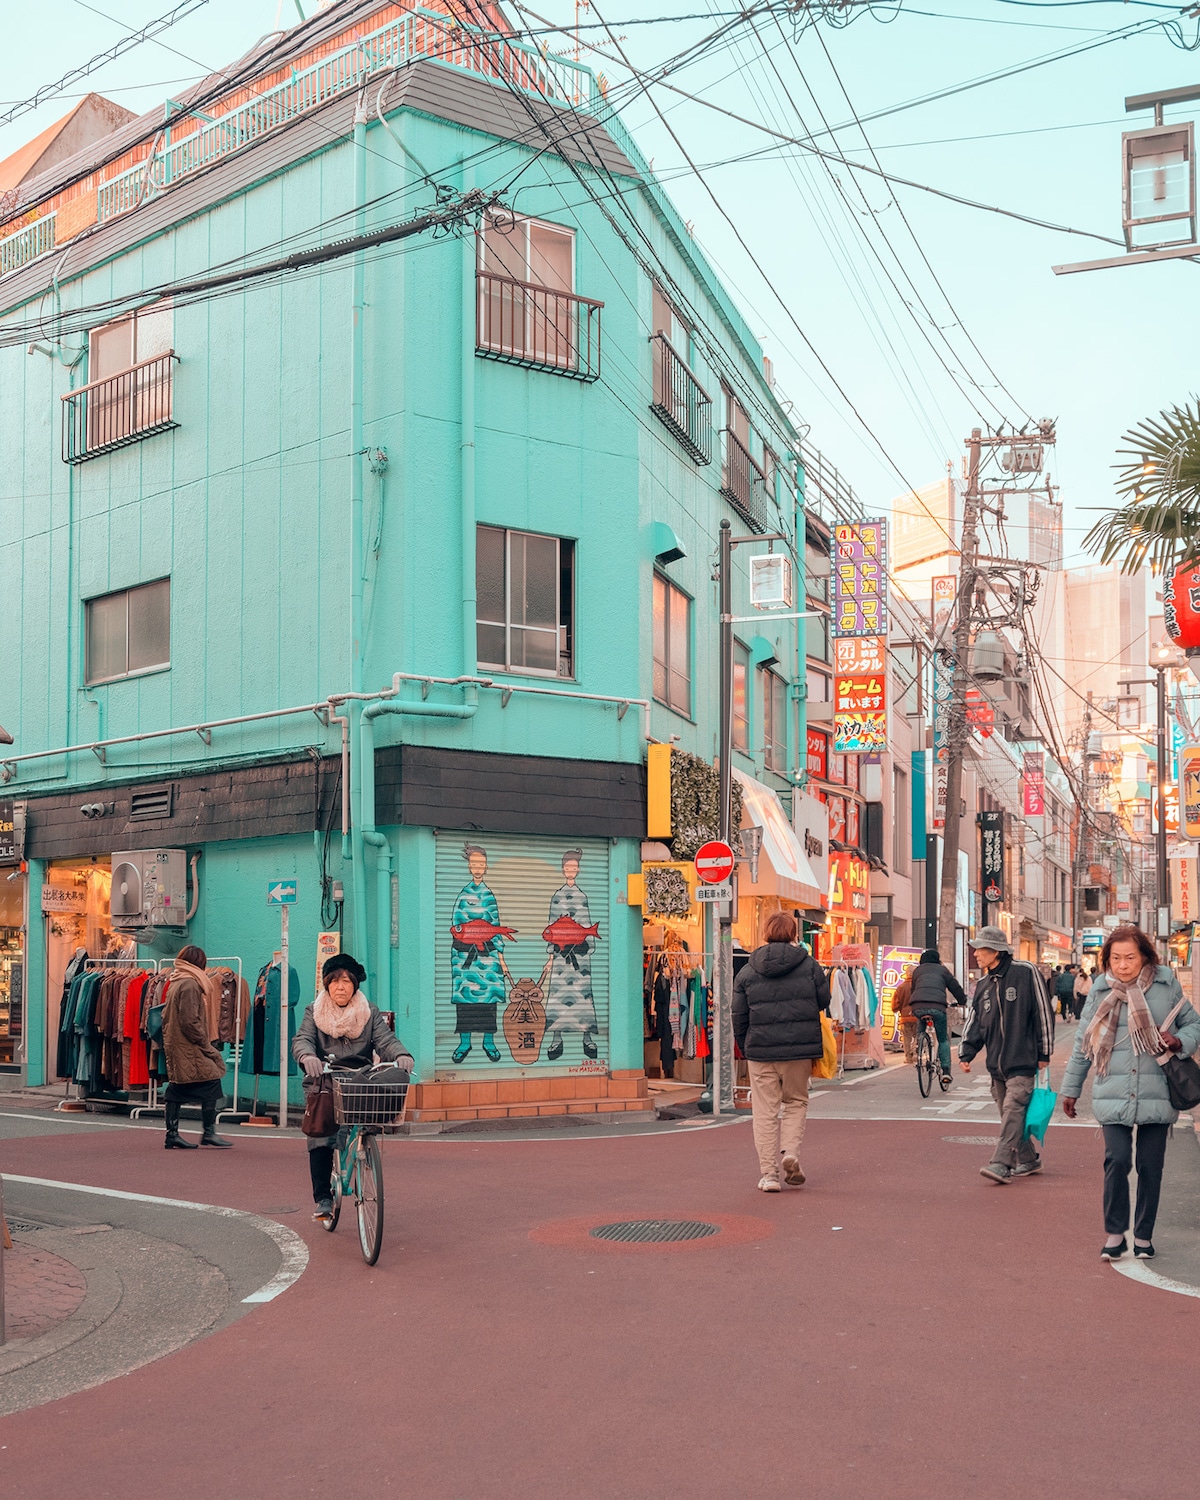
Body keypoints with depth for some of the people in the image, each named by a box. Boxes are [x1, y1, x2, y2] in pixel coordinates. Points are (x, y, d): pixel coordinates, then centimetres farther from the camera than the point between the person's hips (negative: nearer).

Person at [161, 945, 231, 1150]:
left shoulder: (175, 983, 15)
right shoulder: (190, 984, -14)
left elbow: (166, 1017, 19)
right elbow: (190, 1021, -20)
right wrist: (207, 1045, -12)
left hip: (174, 1046, 10)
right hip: (189, 1048, -10)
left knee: (176, 1090, 10)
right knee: (211, 1081, -4)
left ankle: (172, 1135, 11)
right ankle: (209, 1132, -1)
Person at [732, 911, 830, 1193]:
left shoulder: (747, 971, 3)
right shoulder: (810, 966, 0)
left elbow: (739, 1017, 6)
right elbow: (824, 1003, 5)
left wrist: (745, 1049, 17)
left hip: (761, 1050, 0)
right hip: (800, 1049, 0)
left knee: (765, 1111, 6)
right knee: (796, 1102, 18)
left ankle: (768, 1173, 5)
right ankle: (791, 1152, -2)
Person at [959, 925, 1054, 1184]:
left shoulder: (1025, 973, -7)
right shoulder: (983, 985, 12)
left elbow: (1044, 1013, -5)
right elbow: (975, 1022, 17)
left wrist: (1044, 1053, -5)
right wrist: (966, 1053, 4)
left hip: (1022, 1061, -7)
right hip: (996, 1063, 7)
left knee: (1013, 1109, -14)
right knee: (1009, 1113, 11)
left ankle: (1002, 1163, -19)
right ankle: (1028, 1160, 25)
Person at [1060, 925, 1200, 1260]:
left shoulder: (1166, 986, 0)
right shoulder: (1101, 991, 4)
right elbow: (1083, 1043, 13)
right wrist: (1070, 1088, 16)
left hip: (1156, 1093, 0)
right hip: (1113, 1095, 0)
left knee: (1150, 1166, 5)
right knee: (1117, 1160, -11)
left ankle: (1144, 1235, 22)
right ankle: (1114, 1233, 5)